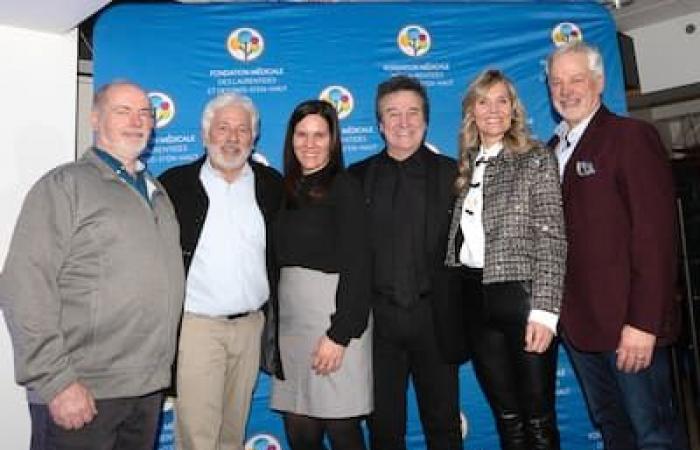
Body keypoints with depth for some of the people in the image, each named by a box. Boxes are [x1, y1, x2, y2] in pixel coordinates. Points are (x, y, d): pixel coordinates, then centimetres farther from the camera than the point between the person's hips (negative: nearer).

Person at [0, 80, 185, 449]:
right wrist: (57, 381, -16)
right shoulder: (64, 185, -6)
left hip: (149, 387, 6)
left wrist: (161, 369, 11)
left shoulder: (157, 191, 14)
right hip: (83, 392, -6)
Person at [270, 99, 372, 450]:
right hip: (289, 317, 6)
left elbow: (356, 266, -11)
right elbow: (281, 260, 13)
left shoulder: (344, 188, -6)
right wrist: (273, 322, 7)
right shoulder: (288, 189, 12)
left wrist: (339, 334, -16)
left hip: (332, 314, -5)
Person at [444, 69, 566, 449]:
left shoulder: (536, 159, -2)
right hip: (475, 299, 4)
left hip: (520, 294, -4)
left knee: (539, 419, 6)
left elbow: (552, 239, -9)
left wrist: (544, 311, -15)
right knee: (506, 418, 15)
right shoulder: (466, 166, 12)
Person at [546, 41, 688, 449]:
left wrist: (644, 322, -19)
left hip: (629, 324, -6)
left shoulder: (632, 137, -8)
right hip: (578, 322, 6)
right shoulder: (553, 150, 13)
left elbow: (655, 234, -15)